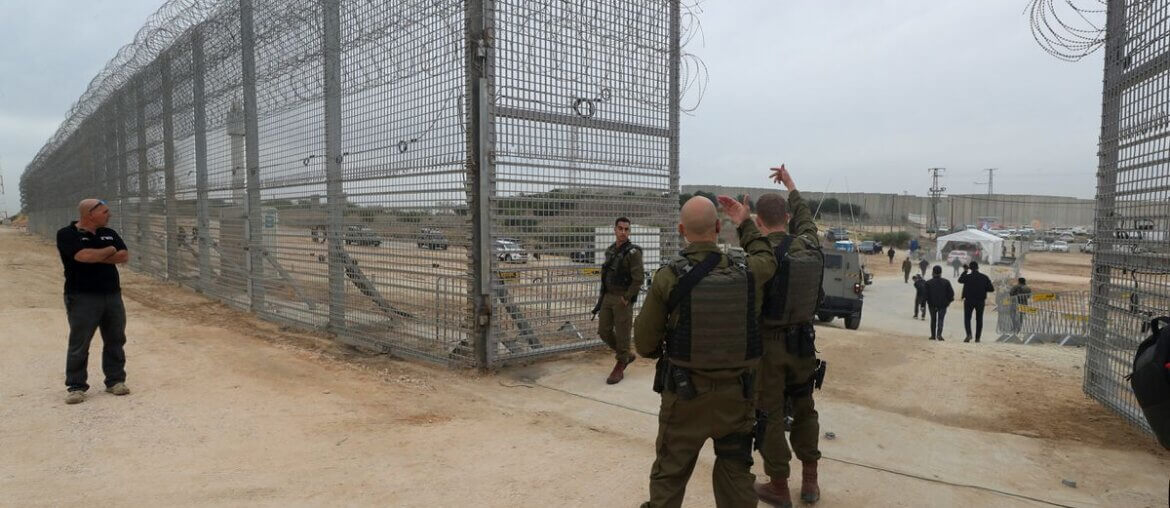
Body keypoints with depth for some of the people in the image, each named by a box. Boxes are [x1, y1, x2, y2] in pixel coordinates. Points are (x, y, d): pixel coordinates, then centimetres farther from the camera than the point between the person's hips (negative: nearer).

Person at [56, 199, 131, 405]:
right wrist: (110, 250, -5)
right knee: (79, 345, 0)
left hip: (113, 295, 5)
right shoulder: (67, 234, -5)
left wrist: (96, 257, -10)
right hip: (82, 297, -5)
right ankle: (76, 386, 9)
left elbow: (124, 256, 1)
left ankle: (115, 380, 18)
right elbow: (84, 256, -21)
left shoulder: (109, 233, 12)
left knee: (115, 341, 8)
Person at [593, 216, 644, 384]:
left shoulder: (633, 252, -13)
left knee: (622, 334, 0)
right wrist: (602, 295, 13)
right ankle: (627, 355, 28)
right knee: (604, 331, 9)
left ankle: (620, 367, 15)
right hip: (607, 297, 7)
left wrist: (626, 298, -16)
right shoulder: (610, 250, 10)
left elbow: (638, 278, -17)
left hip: (623, 299, -7)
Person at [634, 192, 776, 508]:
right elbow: (767, 259, 19)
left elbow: (644, 344, -9)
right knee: (736, 473, 20)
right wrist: (745, 225, 27)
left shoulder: (667, 278, -17)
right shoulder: (747, 272, -8)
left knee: (669, 475, 17)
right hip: (737, 393, 3)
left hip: (685, 393, -2)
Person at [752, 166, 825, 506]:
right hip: (803, 341, 6)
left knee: (770, 416, 7)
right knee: (804, 409, 20)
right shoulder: (810, 246, 0)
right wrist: (790, 185, 34)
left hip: (768, 343, -5)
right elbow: (805, 217, 21)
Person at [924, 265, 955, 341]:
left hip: (932, 304, 0)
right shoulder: (946, 282, -1)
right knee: (941, 319, 1)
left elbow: (925, 295, -6)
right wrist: (948, 301, 14)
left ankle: (933, 335, 14)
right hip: (943, 304, 0)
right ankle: (939, 334, -16)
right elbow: (951, 292, 0)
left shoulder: (928, 283, -5)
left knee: (933, 320, 12)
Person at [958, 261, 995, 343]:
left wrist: (965, 271, 21)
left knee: (967, 318, 4)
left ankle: (969, 334, -16)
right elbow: (991, 289, -2)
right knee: (979, 319, 12)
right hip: (981, 301, 2)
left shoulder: (967, 277, -9)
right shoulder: (984, 277, -3)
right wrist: (983, 288, 14)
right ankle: (977, 337, 13)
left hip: (969, 300, -2)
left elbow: (960, 280, 13)